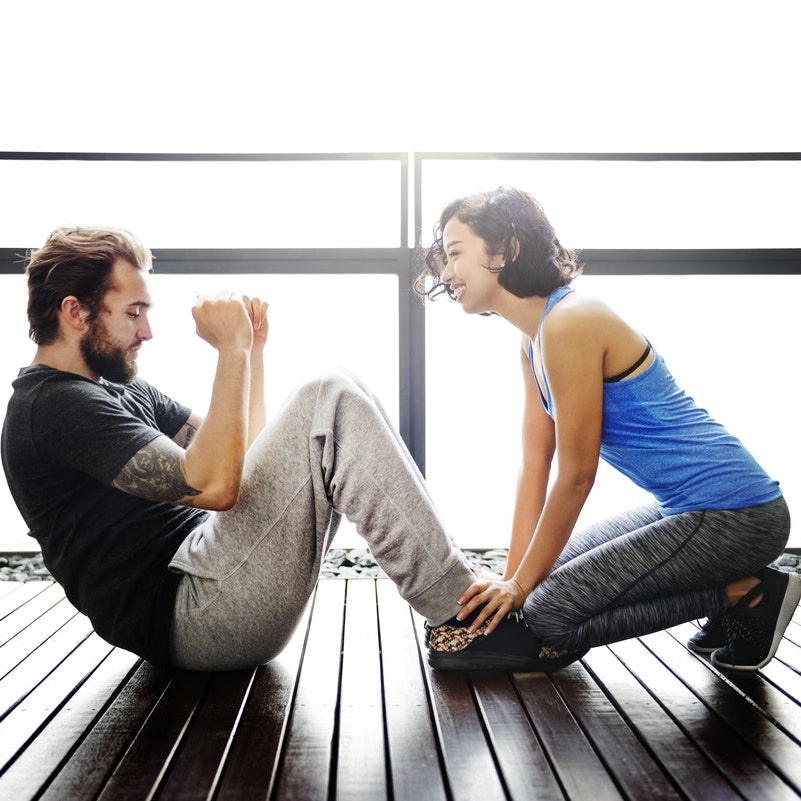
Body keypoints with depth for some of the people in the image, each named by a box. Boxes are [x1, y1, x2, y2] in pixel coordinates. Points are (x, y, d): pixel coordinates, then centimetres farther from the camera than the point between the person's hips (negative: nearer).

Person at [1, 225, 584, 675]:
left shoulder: (119, 389, 20)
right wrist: (232, 348, -17)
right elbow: (214, 484, -22)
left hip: (207, 574, 10)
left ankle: (461, 606, -2)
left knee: (334, 412, 6)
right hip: (189, 619, -10)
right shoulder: (54, 405, -12)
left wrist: (253, 347, 10)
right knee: (330, 404, -18)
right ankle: (462, 617, -15)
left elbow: (241, 455, 19)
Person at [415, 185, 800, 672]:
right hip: (687, 507, 10)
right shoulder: (534, 342, 9)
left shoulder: (570, 323, -21)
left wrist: (522, 585, -7)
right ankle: (732, 585, 14)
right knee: (552, 572, 18)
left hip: (731, 514, -10)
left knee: (551, 613, -12)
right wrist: (514, 578, 5)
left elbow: (575, 476, -18)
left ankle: (748, 596, -2)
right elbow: (535, 468, 8)